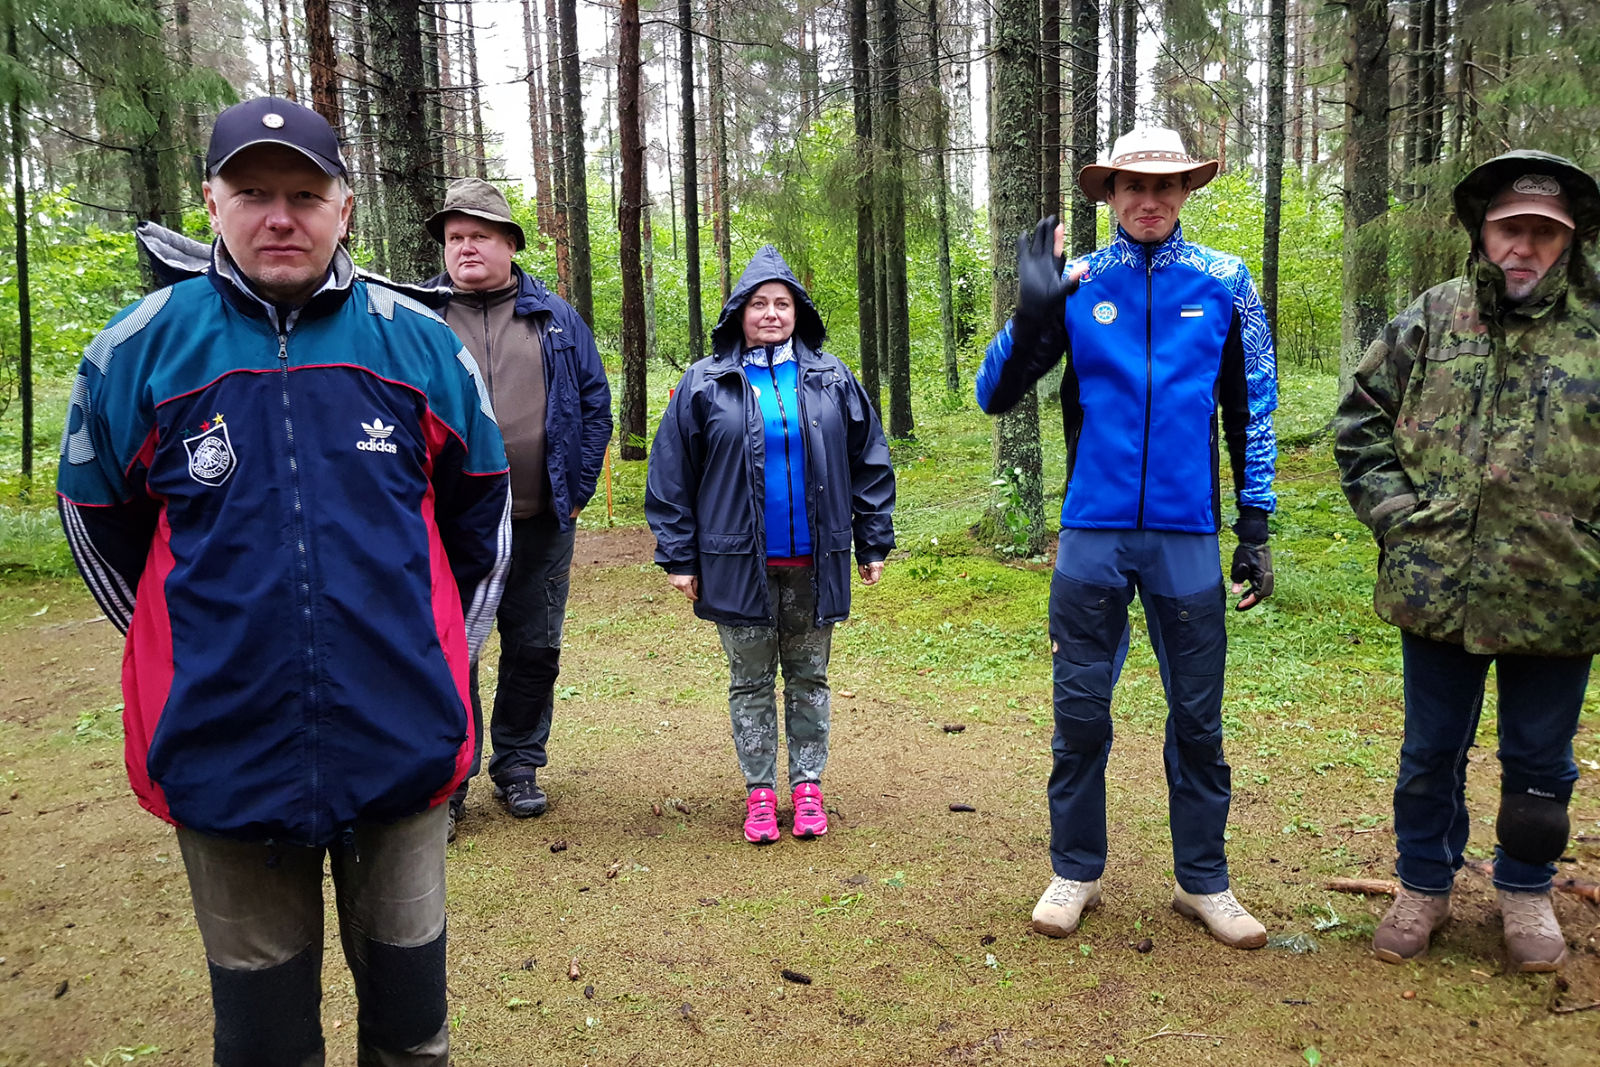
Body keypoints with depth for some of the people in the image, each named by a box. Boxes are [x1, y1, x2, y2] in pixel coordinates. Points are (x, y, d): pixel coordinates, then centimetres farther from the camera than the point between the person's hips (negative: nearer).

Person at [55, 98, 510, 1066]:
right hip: (226, 756, 0)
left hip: (401, 746, 1)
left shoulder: (421, 344, 0)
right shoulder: (140, 350, -1)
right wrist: (196, 654, 14)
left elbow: (482, 513, 11)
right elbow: (98, 520, 12)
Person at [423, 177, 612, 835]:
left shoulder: (555, 318, 7)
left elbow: (595, 405, 9)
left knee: (535, 649, 11)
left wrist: (577, 490, 2)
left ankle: (518, 764, 29)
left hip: (541, 522, 2)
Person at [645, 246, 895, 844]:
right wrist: (678, 555, -2)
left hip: (814, 563, 1)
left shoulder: (832, 380, 4)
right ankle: (760, 792, 23)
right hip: (739, 564, -1)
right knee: (750, 681, 9)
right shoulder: (705, 384, 0)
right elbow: (672, 476, 0)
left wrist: (874, 543, 5)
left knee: (808, 677, 12)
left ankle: (808, 785, 26)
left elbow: (869, 465, 8)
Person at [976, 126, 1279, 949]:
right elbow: (994, 396, 0)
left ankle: (1202, 881, 24)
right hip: (1093, 533, 0)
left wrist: (1255, 524, 4)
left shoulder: (1224, 285, 5)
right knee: (1080, 712, 7)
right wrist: (1032, 312, -15)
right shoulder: (1074, 286, 4)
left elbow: (1252, 412, 9)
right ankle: (1075, 872, 23)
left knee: (1197, 717, 8)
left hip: (1187, 536, 1)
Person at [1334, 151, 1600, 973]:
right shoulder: (1431, 320, 2)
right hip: (1438, 590, 1)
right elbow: (1360, 420, 8)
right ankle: (1424, 887, 33)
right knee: (1430, 754, 14)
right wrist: (1393, 513, -2)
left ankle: (1525, 890, 38)